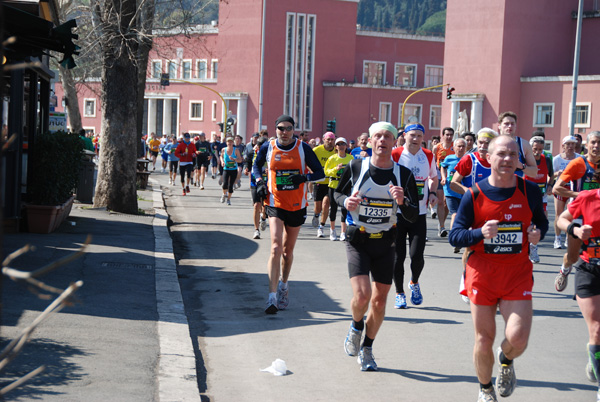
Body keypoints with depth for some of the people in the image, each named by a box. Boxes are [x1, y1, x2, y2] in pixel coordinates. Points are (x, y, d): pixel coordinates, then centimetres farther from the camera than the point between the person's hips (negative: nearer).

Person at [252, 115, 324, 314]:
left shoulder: (303, 148, -4)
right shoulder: (268, 147, -1)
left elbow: (320, 173, -1)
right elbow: (256, 166, 17)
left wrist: (304, 178, -21)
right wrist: (259, 181, -2)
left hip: (297, 206, 1)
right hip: (275, 204, -1)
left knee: (288, 250, 14)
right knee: (276, 248, -16)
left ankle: (283, 285, 39)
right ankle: (272, 297, -18)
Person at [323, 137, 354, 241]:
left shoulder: (350, 158, 5)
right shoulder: (332, 158, 0)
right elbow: (326, 171, -4)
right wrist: (336, 169, -19)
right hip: (334, 185, 0)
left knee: (345, 208, -6)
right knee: (333, 208, 5)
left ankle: (343, 232, 0)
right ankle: (333, 231, 21)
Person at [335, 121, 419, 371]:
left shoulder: (403, 174, -4)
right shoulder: (355, 167, -5)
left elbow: (413, 217, -3)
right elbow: (338, 193, 11)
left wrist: (402, 202, -25)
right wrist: (346, 201, -12)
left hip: (385, 242, 2)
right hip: (357, 240, -2)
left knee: (379, 300, 6)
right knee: (362, 295, -18)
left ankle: (367, 350, 27)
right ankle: (356, 327, 17)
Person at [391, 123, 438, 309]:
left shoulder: (428, 156, 6)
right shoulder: (395, 155, -4)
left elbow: (434, 178, 22)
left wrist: (432, 193, 4)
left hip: (419, 213, 2)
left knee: (417, 255, -6)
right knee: (398, 256, 1)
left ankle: (414, 283, 24)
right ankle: (399, 293, 17)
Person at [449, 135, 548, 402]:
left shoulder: (530, 191, 0)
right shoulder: (474, 195, -5)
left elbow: (542, 221, 17)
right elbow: (454, 236, -3)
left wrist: (538, 234, -6)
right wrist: (480, 233, -22)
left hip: (518, 273, 1)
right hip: (482, 272, -1)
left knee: (517, 338, -14)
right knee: (484, 341, 3)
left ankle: (506, 361, 25)